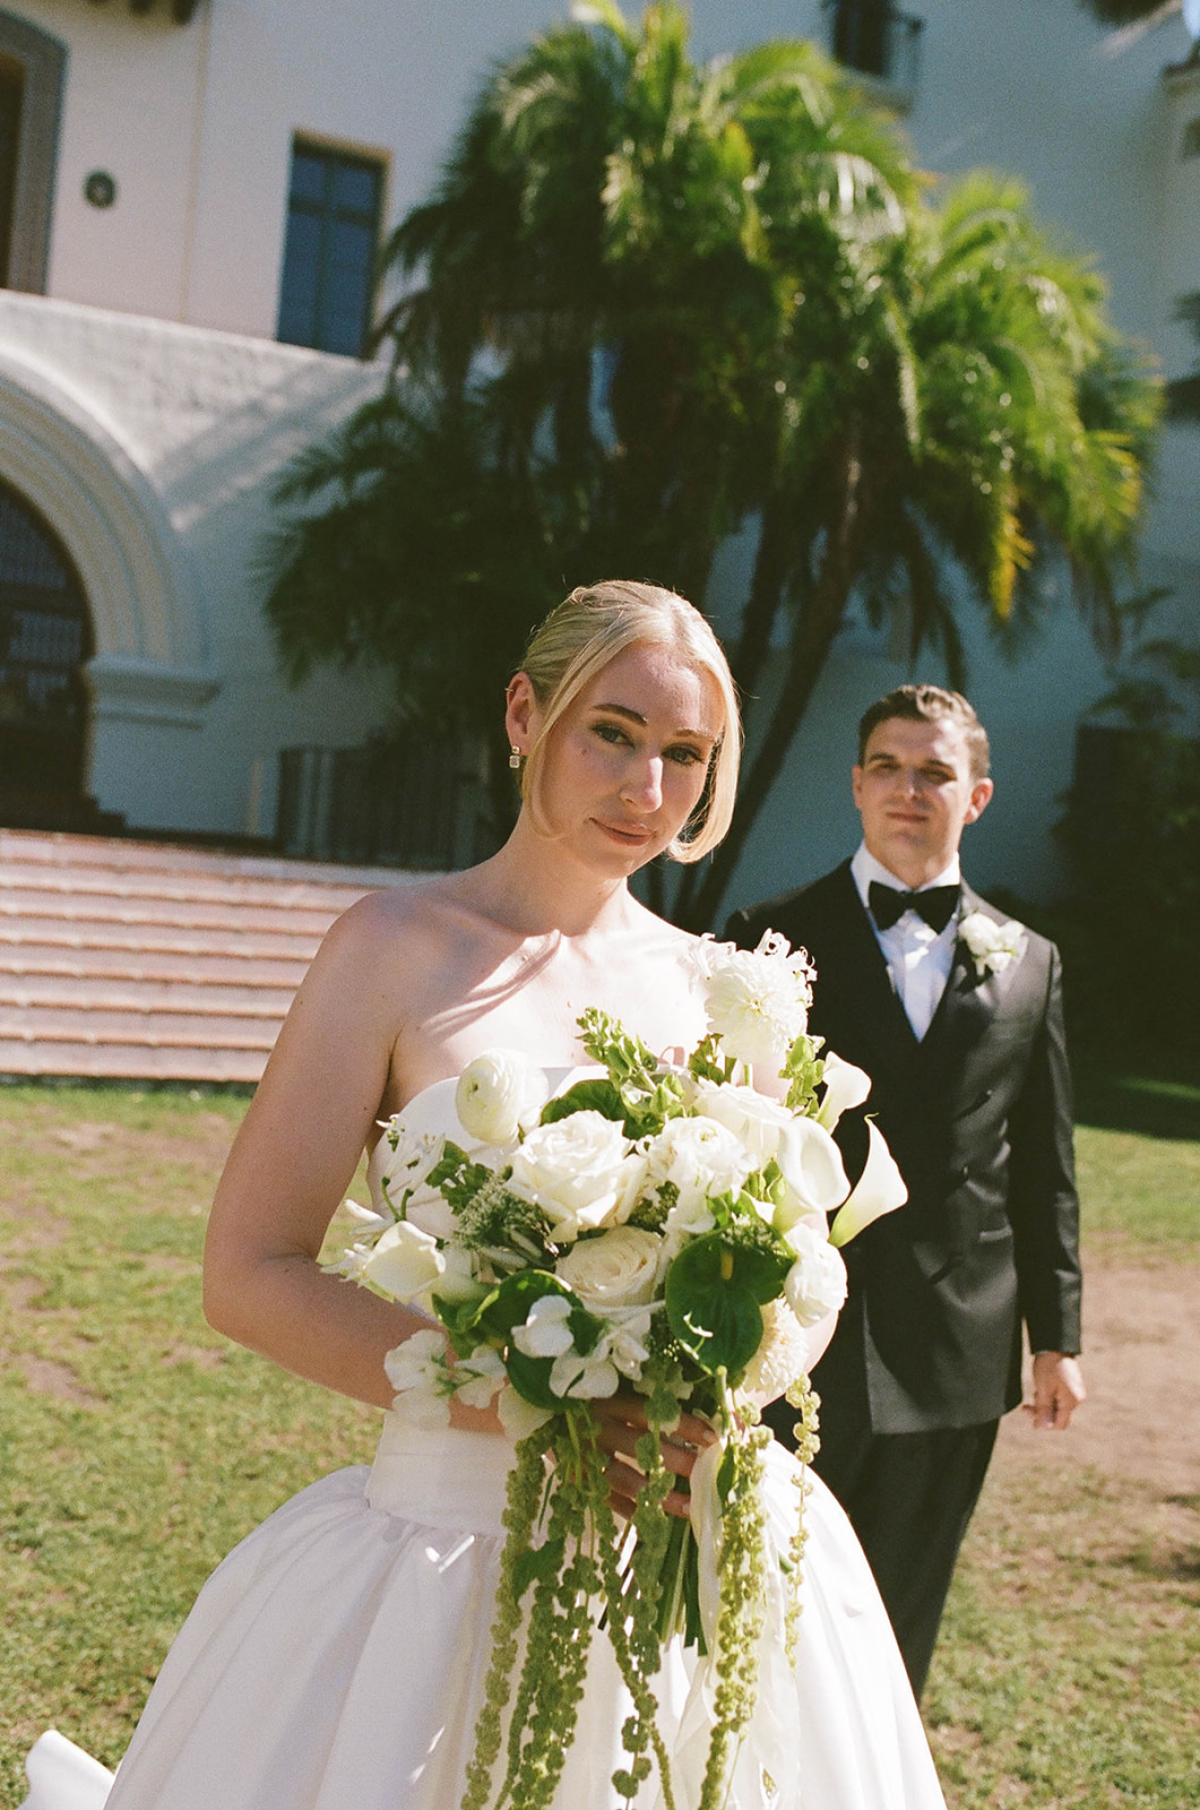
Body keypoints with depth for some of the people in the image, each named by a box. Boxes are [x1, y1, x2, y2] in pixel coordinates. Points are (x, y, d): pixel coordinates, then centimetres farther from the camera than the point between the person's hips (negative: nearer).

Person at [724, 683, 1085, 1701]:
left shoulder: (1029, 964, 9)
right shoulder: (775, 939, -1)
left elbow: (1045, 1168, 11)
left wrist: (1057, 1335, 10)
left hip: (957, 1355, 3)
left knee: (899, 1627, 15)